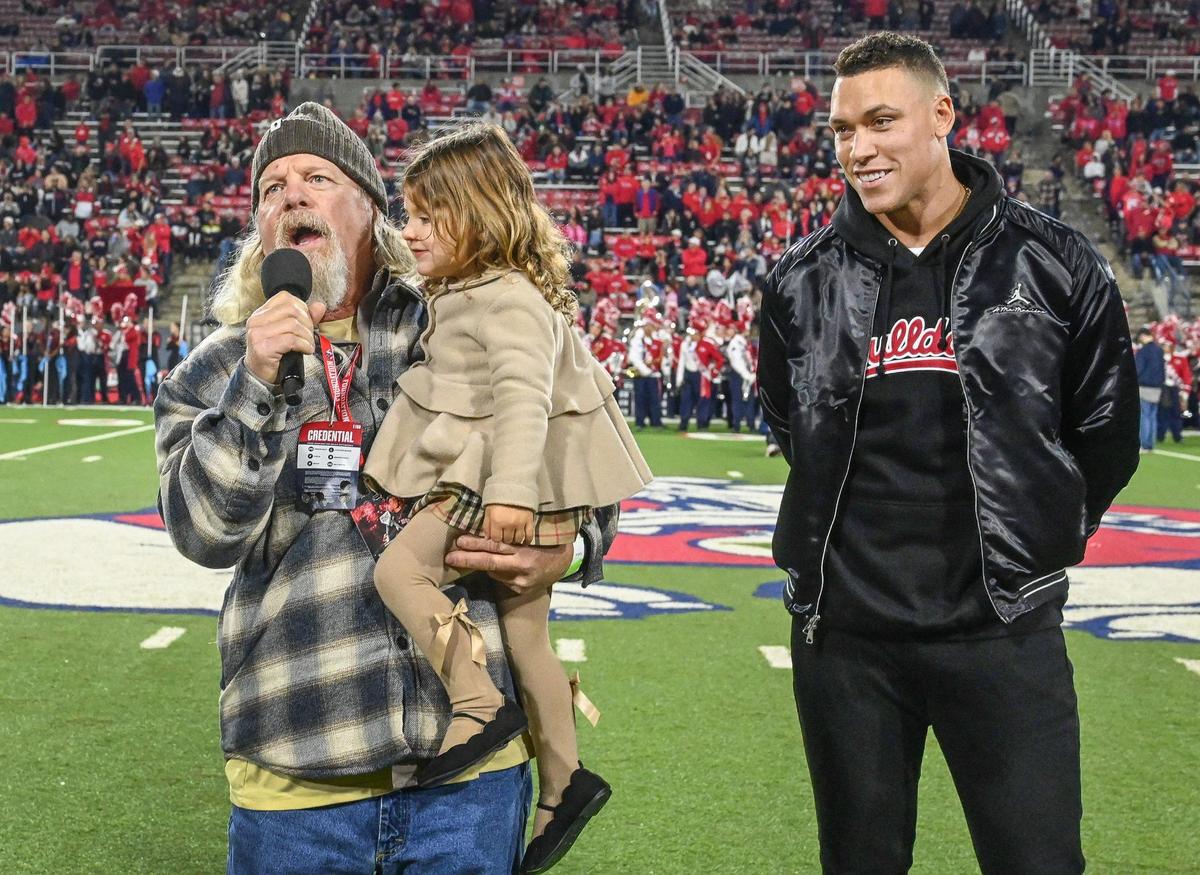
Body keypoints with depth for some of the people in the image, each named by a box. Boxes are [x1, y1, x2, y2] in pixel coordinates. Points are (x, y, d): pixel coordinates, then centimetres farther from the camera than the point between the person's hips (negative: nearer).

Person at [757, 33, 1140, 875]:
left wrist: (1032, 544, 10)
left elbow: (1106, 433, 7)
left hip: (1004, 631, -2)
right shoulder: (803, 279, 1)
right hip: (845, 631, 2)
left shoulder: (1055, 265, -4)